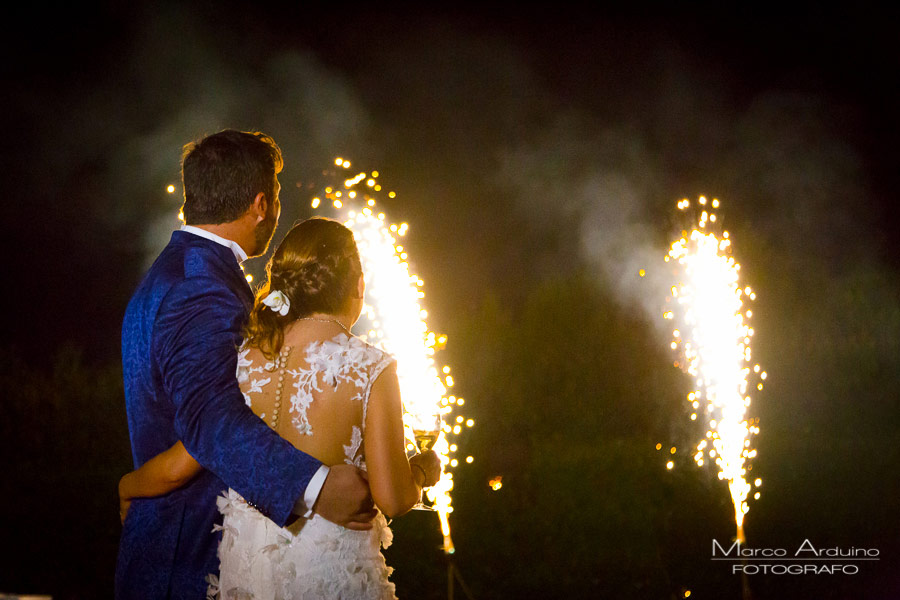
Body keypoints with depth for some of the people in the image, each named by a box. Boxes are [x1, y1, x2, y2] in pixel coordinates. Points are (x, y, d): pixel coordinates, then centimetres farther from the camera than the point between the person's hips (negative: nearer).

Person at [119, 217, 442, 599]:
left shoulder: (245, 357, -4)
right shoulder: (371, 370, -14)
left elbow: (179, 466, -1)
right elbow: (393, 499, -14)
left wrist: (126, 486, 19)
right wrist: (423, 470, 8)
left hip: (247, 560, 4)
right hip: (333, 568, -4)